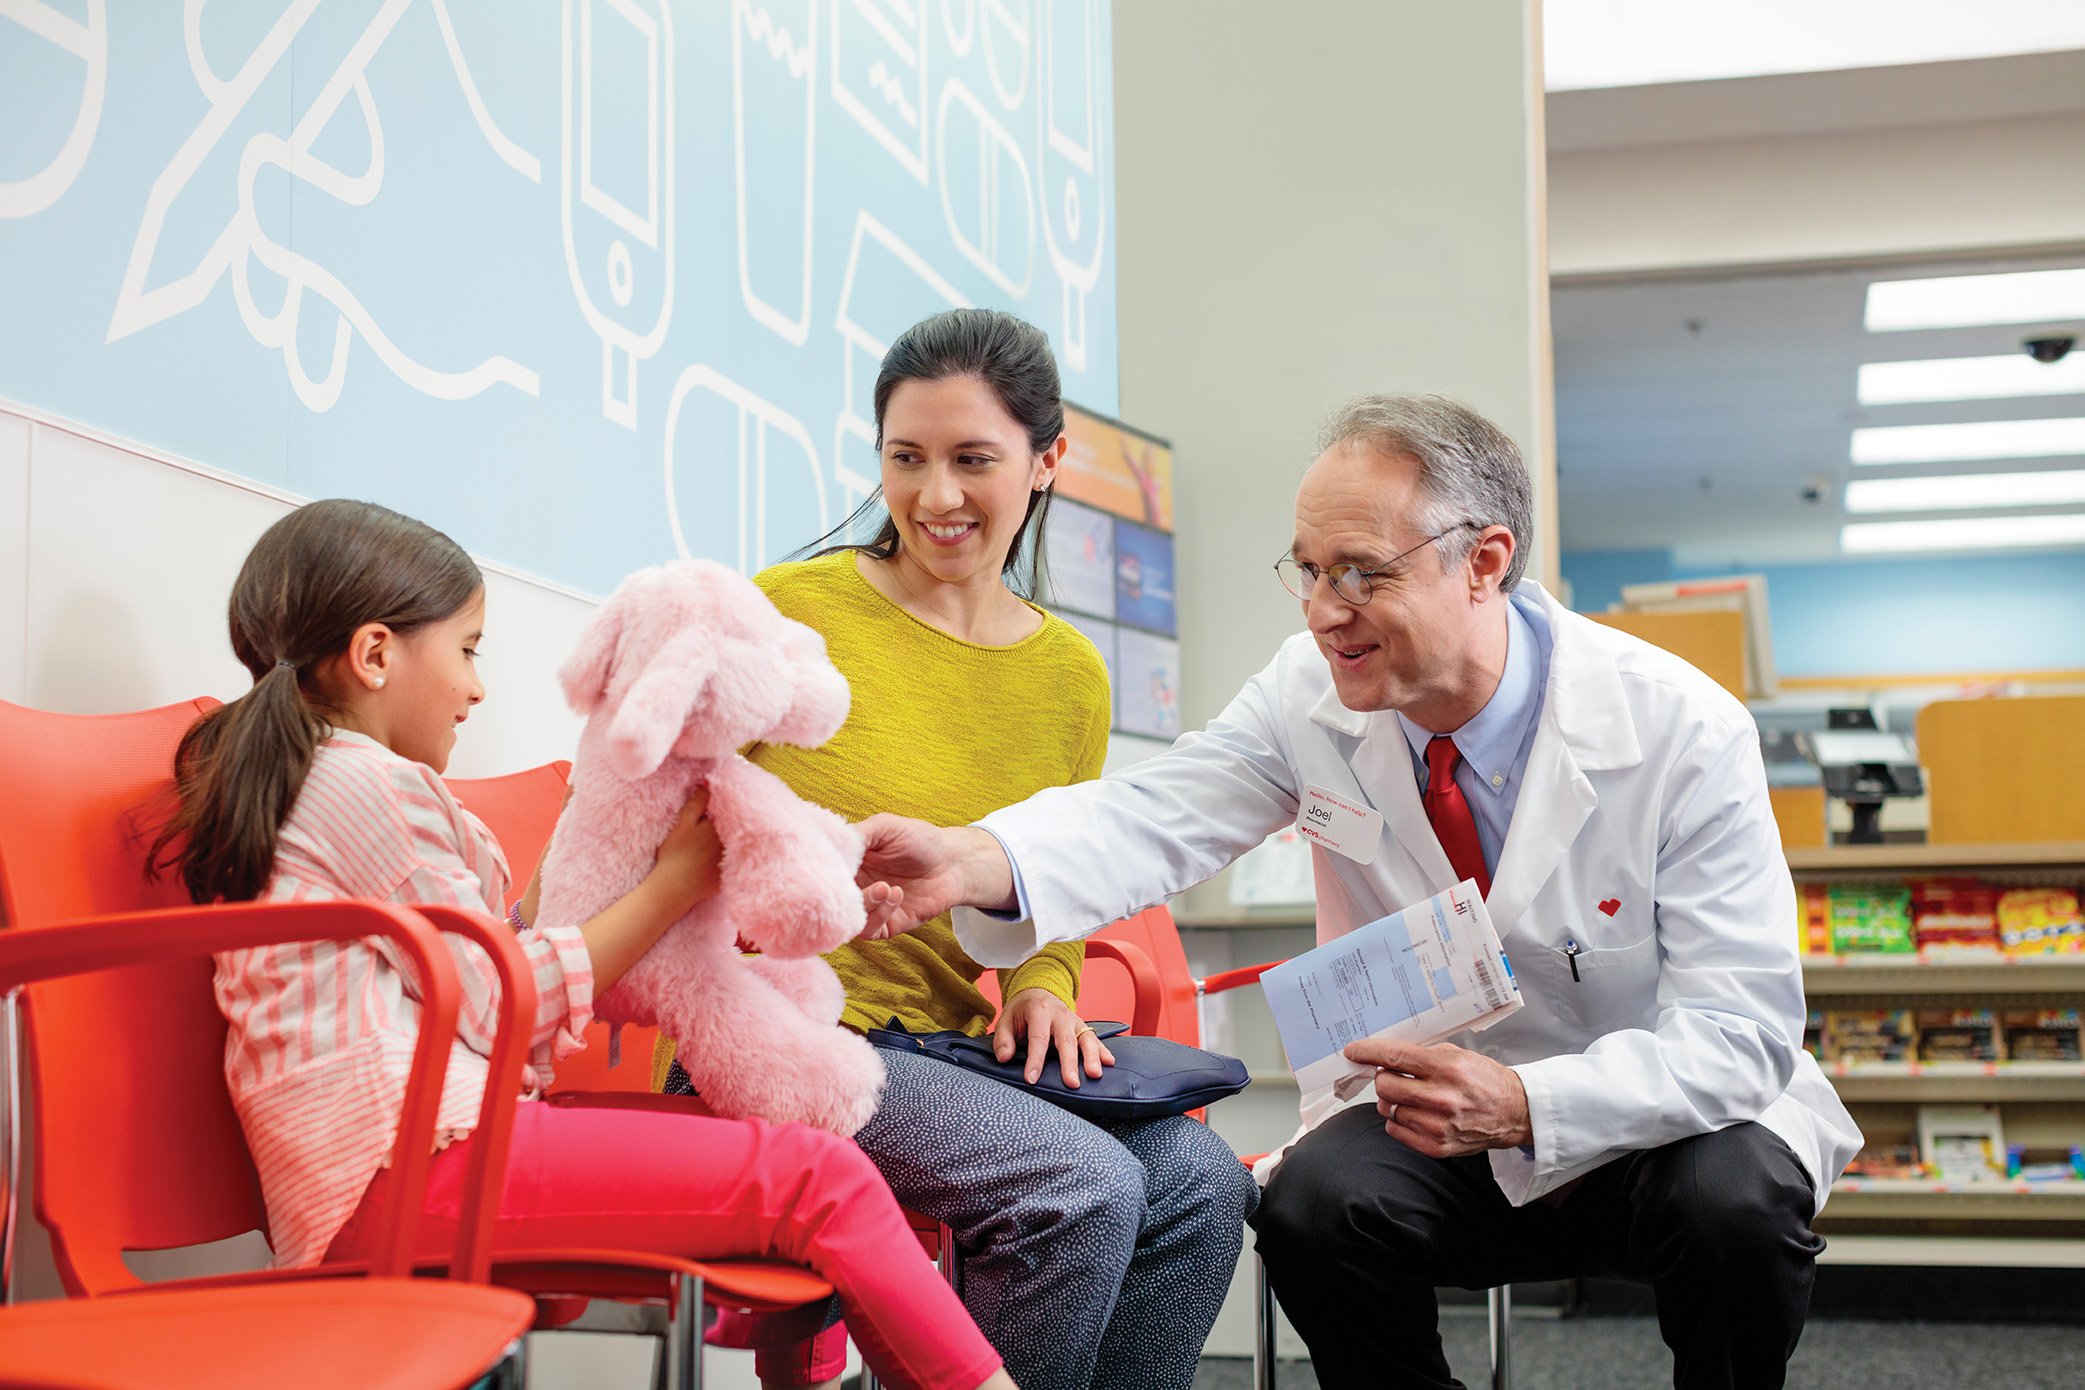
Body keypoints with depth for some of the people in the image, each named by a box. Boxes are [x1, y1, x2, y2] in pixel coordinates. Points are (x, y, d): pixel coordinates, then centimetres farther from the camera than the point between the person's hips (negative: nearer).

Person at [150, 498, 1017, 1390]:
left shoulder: (292, 785, 24)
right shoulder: (370, 783, -7)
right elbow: (498, 1006, -8)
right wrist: (671, 886, 0)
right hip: (418, 1149, -11)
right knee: (818, 1180, -16)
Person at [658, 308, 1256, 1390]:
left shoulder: (1071, 674, 10)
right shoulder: (789, 611, -4)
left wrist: (1041, 987, 0)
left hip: (947, 1050, 5)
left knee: (1199, 1181, -18)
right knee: (1080, 1186, -26)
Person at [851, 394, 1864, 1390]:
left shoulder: (1686, 732, -20)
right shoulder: (1314, 692, -10)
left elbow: (1741, 1032, -21)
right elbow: (1156, 814, -22)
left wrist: (1526, 1106, -38)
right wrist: (973, 863, -43)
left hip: (1671, 1119, -2)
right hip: (1447, 1123, 2)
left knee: (1733, 1202, -33)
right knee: (1314, 1203, -26)